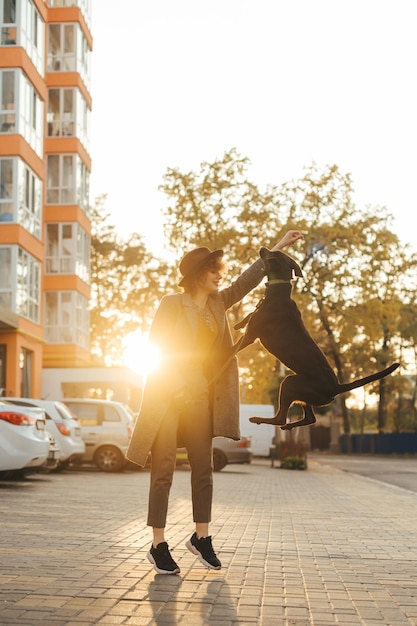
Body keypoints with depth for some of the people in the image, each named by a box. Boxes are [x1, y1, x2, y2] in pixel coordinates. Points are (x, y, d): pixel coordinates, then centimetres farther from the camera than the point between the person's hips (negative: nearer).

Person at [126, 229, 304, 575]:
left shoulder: (217, 304, 12)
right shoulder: (172, 304, -6)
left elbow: (247, 281, 14)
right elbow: (154, 347, -8)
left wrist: (279, 247, 13)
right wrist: (176, 382, -18)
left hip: (200, 396, 6)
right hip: (165, 395, -6)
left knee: (204, 467, 8)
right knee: (164, 469, -3)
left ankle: (201, 536, 21)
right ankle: (159, 545, 2)